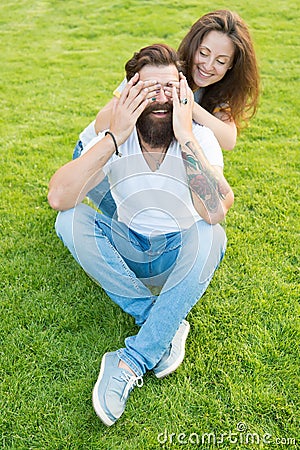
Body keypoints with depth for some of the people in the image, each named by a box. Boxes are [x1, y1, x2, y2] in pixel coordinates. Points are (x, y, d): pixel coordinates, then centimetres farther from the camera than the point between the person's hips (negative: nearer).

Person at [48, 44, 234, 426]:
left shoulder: (200, 139, -16)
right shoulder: (114, 140, -12)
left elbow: (215, 212, -36)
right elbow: (58, 198, -29)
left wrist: (185, 137, -36)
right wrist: (114, 138, -33)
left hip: (181, 257, -1)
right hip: (128, 251, 2)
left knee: (210, 235, -34)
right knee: (69, 219, -24)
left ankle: (131, 362, -28)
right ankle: (166, 325, -20)